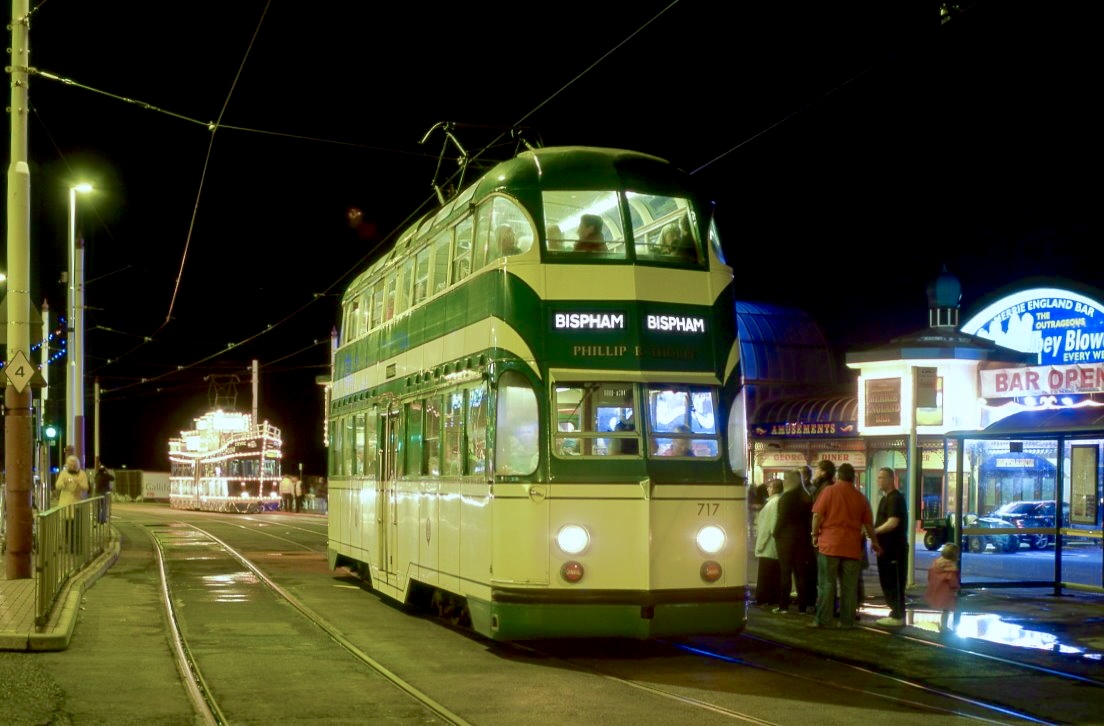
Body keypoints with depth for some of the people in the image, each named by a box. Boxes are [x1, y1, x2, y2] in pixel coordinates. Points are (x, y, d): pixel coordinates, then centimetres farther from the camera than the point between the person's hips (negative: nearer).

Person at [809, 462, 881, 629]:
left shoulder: (828, 491, 0)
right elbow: (868, 524, 16)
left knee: (826, 584, -1)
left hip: (829, 544, -2)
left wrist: (815, 535, 6)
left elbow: (817, 515, -7)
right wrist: (874, 542, 30)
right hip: (852, 546, 2)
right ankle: (847, 621, 6)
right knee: (849, 586, 6)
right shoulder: (860, 497, 10)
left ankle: (821, 620, -2)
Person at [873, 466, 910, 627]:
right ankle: (895, 613, 20)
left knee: (894, 583, -6)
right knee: (887, 582, 13)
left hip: (895, 548, -10)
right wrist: (876, 536, 12)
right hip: (886, 547, 10)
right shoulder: (885, 498, 17)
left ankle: (898, 616, -2)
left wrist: (873, 531, -14)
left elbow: (892, 523, -23)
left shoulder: (895, 498, -14)